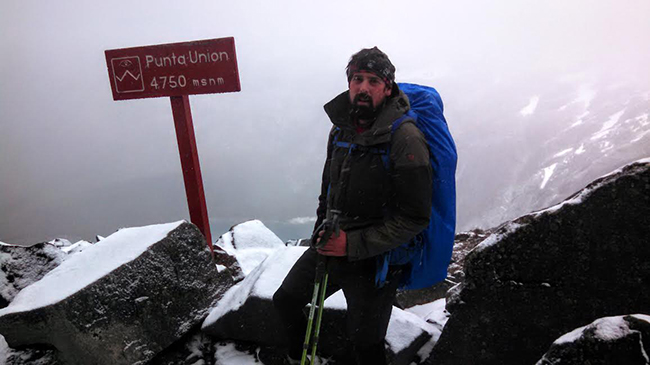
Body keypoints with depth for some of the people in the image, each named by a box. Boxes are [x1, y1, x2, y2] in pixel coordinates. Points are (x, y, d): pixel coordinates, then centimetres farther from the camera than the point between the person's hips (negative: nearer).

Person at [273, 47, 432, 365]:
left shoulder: (405, 138, -22)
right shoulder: (341, 129, 0)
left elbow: (415, 218, -21)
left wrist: (353, 244, -23)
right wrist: (322, 231, 9)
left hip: (375, 259, -6)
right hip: (330, 246, 7)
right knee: (285, 302, 19)